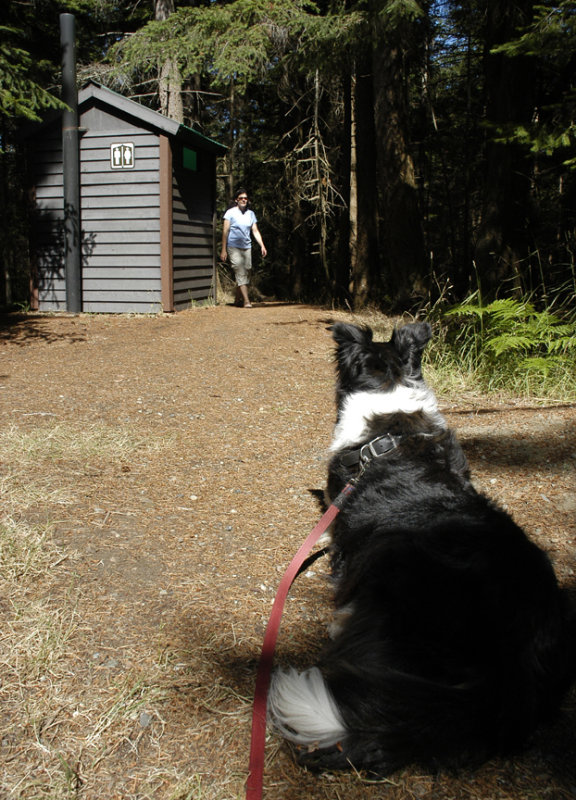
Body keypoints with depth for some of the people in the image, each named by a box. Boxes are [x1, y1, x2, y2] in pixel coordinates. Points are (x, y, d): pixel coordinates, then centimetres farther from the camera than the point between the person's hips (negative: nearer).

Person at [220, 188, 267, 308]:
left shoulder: (251, 214, 12)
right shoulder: (231, 212, 0)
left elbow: (255, 231, 14)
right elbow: (225, 231, -1)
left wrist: (262, 246, 3)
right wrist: (223, 249, -6)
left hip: (247, 247, 5)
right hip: (234, 247, -5)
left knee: (246, 273, 3)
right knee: (240, 273, -13)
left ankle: (238, 299, 18)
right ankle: (246, 300, -19)